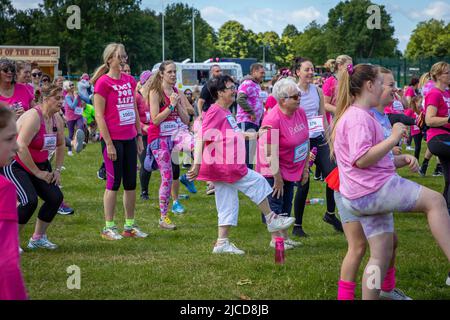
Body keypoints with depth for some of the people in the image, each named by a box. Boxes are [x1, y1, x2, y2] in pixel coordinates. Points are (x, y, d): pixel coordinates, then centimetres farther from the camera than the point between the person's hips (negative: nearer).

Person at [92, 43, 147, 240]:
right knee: (113, 182, -2)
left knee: (131, 183, 9)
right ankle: (109, 227, 7)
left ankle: (130, 226, 18)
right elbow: (99, 115, -12)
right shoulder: (103, 82, -10)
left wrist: (139, 136, 13)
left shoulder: (130, 81, 10)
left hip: (130, 138, 7)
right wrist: (109, 143, -15)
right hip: (113, 139, -7)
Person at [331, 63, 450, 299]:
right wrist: (393, 138, -17)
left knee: (381, 255, 11)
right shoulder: (358, 117, -13)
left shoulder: (354, 115, 23)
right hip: (373, 191, -11)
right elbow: (362, 160, -24)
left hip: (367, 197, 11)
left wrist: (402, 161, 15)